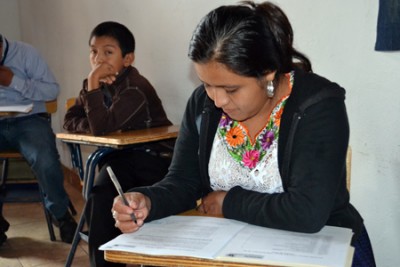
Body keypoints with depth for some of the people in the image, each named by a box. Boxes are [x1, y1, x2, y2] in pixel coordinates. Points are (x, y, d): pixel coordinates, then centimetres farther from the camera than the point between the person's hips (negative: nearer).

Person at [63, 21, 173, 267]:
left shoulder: (135, 89, -22)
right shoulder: (99, 84, 4)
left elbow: (102, 128, -31)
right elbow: (70, 121, 3)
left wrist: (93, 85, -30)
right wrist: (94, 124, -17)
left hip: (153, 157, -6)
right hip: (121, 156, 6)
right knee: (97, 202, -17)